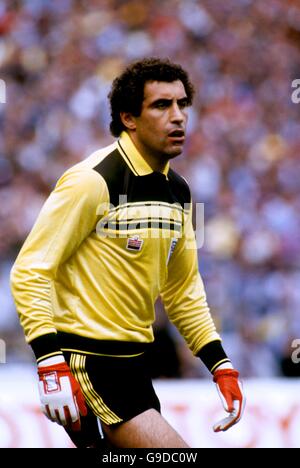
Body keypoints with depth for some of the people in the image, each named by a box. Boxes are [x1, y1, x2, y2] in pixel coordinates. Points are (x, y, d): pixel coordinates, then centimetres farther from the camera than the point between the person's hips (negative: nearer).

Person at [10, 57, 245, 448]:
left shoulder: (177, 191, 11)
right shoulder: (93, 181, -14)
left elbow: (183, 289, 22)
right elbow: (30, 271, -15)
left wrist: (221, 365, 14)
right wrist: (51, 363, -24)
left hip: (131, 362, 9)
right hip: (85, 363, -9)